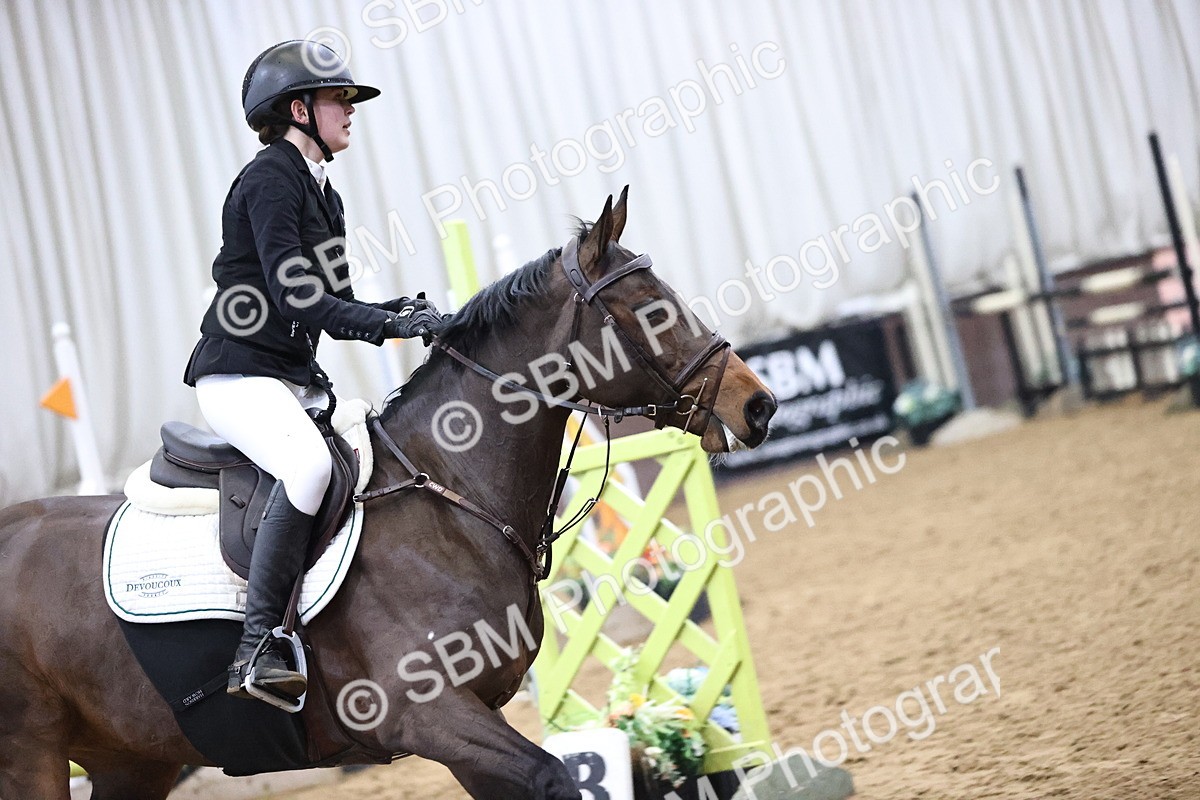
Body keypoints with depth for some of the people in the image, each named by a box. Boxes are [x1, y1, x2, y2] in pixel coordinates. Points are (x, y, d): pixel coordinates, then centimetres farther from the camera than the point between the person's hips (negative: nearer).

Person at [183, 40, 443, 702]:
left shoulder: (321, 192, 18)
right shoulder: (270, 179, -11)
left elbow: (332, 306, 19)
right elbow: (294, 296, -21)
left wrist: (401, 311, 1)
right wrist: (390, 324, -24)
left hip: (296, 380, 10)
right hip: (239, 376, -10)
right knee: (309, 464, -34)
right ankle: (256, 650, -30)